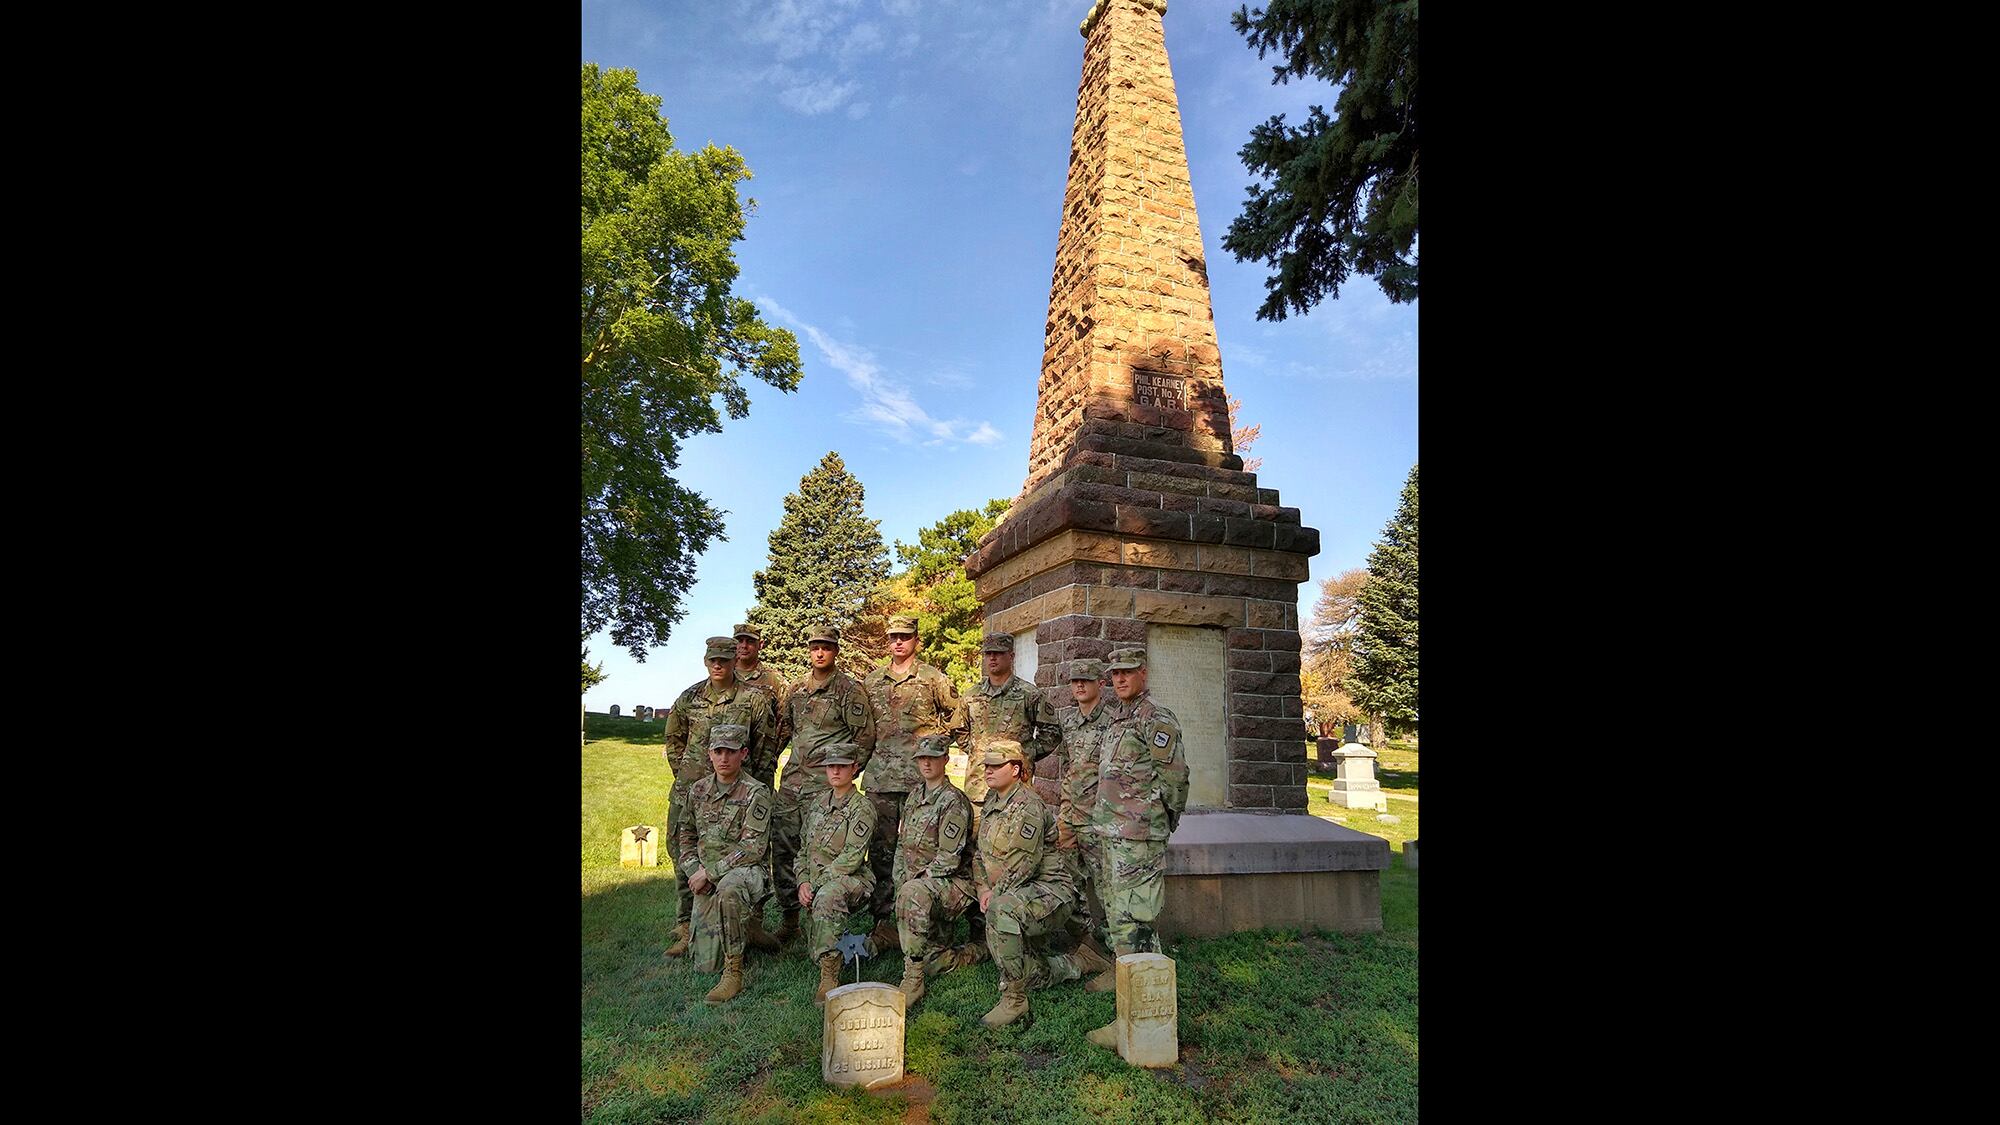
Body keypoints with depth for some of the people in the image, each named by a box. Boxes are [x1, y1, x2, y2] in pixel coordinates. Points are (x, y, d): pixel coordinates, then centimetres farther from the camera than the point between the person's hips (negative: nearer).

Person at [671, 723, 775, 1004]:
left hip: (746, 870, -5)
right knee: (706, 965, 0)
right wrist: (693, 871, 1)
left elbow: (752, 848, -16)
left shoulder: (756, 793, -11)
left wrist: (709, 872, -17)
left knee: (728, 888, -42)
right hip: (706, 878, 5)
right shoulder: (698, 790, 7)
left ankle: (734, 974, -30)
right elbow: (685, 836, 17)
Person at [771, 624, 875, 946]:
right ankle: (790, 918, 20)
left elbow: (865, 735, -5)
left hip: (824, 784, -6)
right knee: (782, 846, 7)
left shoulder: (849, 690, -5)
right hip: (791, 780, 7)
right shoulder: (797, 689, 13)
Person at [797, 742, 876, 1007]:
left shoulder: (862, 808, -9)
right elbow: (804, 848, 17)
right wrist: (803, 881, 1)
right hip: (817, 882, 7)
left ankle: (829, 976, -38)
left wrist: (816, 884, -15)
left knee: (828, 896, -39)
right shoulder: (818, 803, 13)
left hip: (852, 879, -7)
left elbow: (851, 858, -16)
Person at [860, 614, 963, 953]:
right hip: (880, 775, 3)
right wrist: (872, 747, 13)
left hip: (919, 776, -3)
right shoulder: (871, 680, 12)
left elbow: (955, 712, 11)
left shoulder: (933, 678, 2)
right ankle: (883, 919, 15)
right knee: (880, 848, 6)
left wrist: (935, 739, 5)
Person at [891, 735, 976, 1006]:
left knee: (914, 894, -38)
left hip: (952, 880, -8)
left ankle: (913, 980, -30)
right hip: (918, 880, 8)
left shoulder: (953, 801, -14)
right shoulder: (914, 796, 11)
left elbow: (948, 858, -18)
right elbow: (902, 844, 16)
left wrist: (915, 881, -15)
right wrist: (900, 882, 6)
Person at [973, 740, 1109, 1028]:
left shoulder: (1028, 807, -21)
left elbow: (1022, 866, -25)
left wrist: (995, 895, -17)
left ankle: (1013, 999, -29)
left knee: (1003, 909, -39)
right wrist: (983, 887, 0)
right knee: (1036, 974, 17)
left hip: (1048, 889, -10)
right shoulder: (992, 800, 7)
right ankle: (1081, 961, 40)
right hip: (1023, 898, 10)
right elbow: (983, 852, 15)